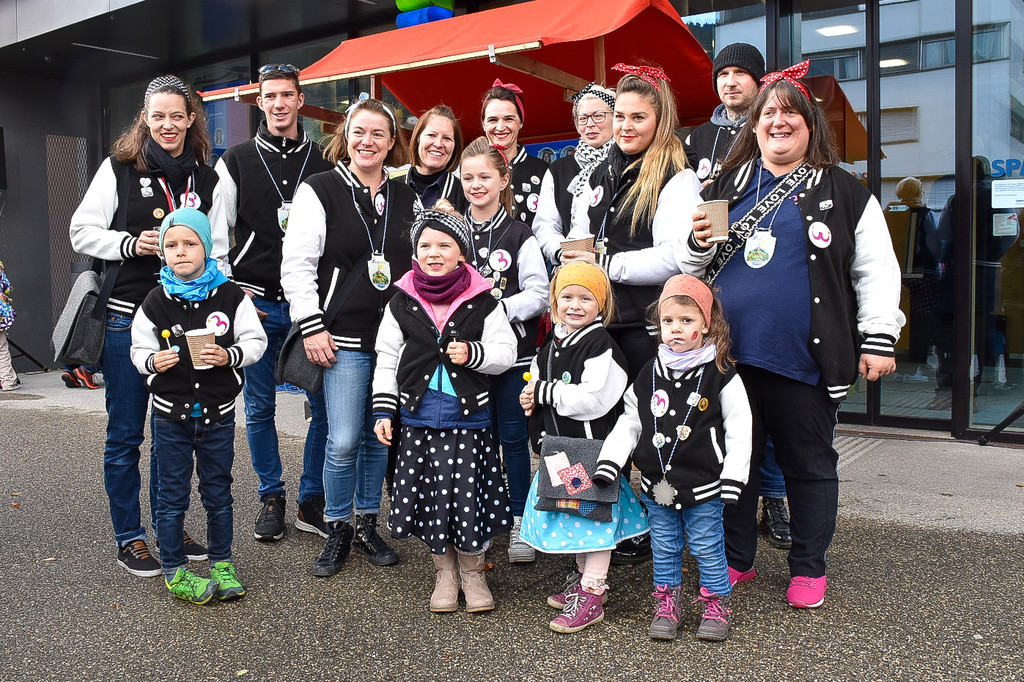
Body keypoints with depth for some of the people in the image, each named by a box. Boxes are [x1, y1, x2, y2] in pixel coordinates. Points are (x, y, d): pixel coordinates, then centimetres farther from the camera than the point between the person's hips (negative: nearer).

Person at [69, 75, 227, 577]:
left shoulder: (206, 180, 10)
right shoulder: (118, 168, 1)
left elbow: (218, 252, 12)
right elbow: (82, 231, 2)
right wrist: (130, 244, -15)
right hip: (126, 317, -3)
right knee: (125, 433, 5)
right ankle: (129, 539, 17)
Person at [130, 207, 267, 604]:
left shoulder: (230, 296, -5)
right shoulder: (156, 303, -3)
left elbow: (255, 341, -2)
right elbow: (139, 351, 3)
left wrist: (229, 356, -20)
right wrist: (153, 362, -18)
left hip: (218, 413, 0)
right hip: (171, 414, 0)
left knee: (218, 493, 13)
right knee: (173, 497, 9)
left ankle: (222, 563, 29)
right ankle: (174, 571, 23)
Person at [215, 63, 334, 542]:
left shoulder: (324, 163, 8)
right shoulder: (237, 161, 6)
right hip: (255, 303, 0)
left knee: (325, 405, -1)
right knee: (259, 407, 8)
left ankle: (312, 502, 14)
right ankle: (271, 498, 23)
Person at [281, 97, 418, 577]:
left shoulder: (406, 198, 12)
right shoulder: (319, 191, -1)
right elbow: (296, 265, -4)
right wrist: (312, 327, -10)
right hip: (344, 338, -4)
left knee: (380, 437, 10)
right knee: (343, 442, -5)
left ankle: (366, 525, 25)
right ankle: (337, 531, 14)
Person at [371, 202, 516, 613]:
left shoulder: (482, 302, -2)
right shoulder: (402, 303, 3)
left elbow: (506, 352, -1)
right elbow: (387, 360, 7)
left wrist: (473, 354, -19)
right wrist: (383, 411, 2)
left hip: (469, 416, -2)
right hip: (419, 417, 2)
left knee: (469, 495, 1)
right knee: (430, 497, 9)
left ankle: (473, 572, 24)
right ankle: (444, 574, 29)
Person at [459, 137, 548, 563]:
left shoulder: (520, 236, -2)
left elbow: (539, 293, -5)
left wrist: (498, 309, -17)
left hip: (513, 353, -2)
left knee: (513, 437, 5)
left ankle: (520, 522, 18)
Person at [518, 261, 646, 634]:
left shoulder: (602, 346, -17)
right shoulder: (552, 345, 10)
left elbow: (594, 399, -26)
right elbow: (539, 385, 24)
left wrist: (544, 392, -20)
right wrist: (531, 397, 1)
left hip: (595, 446, -9)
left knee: (596, 514, -1)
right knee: (576, 513, 19)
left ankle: (591, 597, 8)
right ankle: (584, 577, 37)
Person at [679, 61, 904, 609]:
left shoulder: (843, 193, 4)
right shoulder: (727, 186, 13)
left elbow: (877, 272, 2)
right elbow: (690, 266, 19)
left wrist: (877, 340, -4)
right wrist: (698, 243, -3)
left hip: (804, 359, -3)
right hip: (730, 354, 3)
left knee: (808, 462, 9)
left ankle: (808, 568, 25)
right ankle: (735, 560, 28)